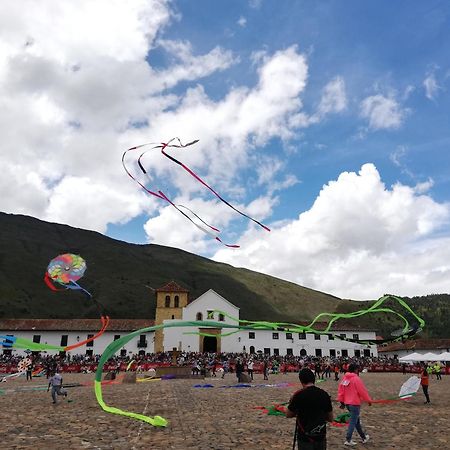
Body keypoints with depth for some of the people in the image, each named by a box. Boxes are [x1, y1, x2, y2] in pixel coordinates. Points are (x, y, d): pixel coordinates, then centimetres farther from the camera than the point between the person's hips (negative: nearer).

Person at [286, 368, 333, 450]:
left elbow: (288, 414, -2)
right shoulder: (324, 394, -4)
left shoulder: (299, 395, -16)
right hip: (321, 437, 4)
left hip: (305, 438, -4)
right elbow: (330, 419, 7)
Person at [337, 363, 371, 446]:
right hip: (355, 403, -8)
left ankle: (364, 437, 33)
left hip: (347, 403, 8)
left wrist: (342, 401, 15)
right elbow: (363, 391, -13)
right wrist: (369, 400, 0)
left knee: (357, 420, 20)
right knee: (353, 422, 0)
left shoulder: (344, 378, 5)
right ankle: (348, 440, 3)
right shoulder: (356, 379, -17)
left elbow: (340, 390, 8)